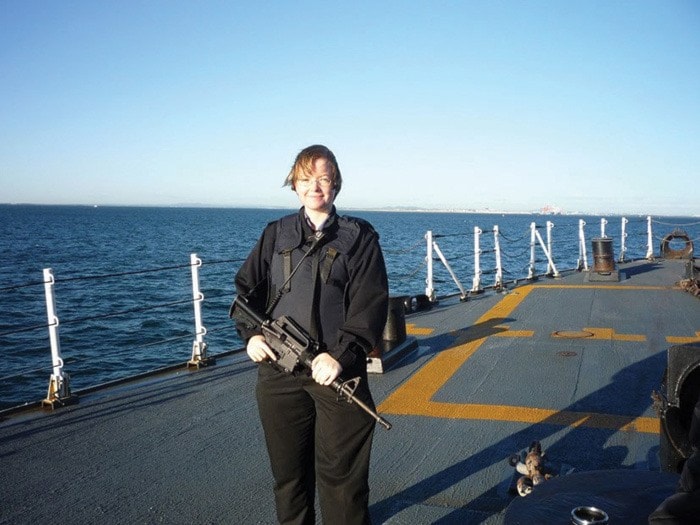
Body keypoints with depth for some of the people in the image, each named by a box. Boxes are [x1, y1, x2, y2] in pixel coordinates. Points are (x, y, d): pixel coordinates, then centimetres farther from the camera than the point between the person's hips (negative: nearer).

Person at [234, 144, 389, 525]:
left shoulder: (359, 236, 2)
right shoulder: (276, 233, 12)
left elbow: (371, 304, -6)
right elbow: (246, 287, 13)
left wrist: (340, 355, -18)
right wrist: (251, 333, -5)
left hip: (336, 372, -3)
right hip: (278, 370, 3)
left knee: (340, 474, 4)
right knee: (288, 471, 16)